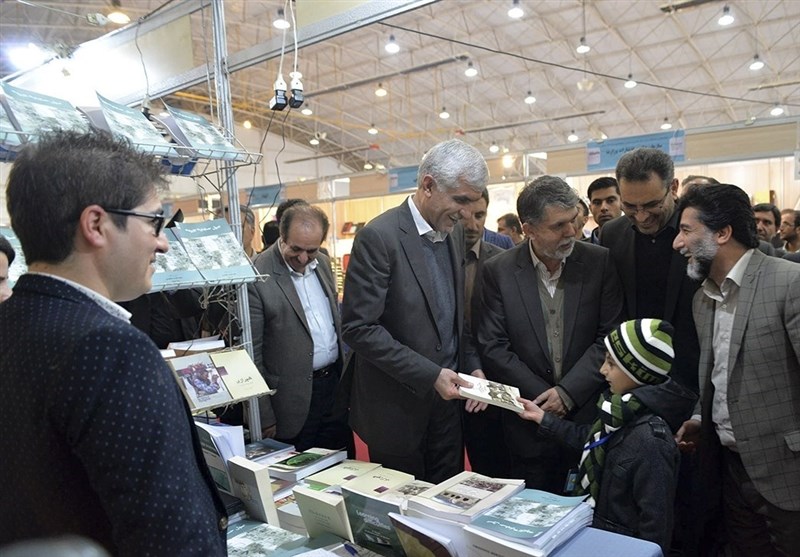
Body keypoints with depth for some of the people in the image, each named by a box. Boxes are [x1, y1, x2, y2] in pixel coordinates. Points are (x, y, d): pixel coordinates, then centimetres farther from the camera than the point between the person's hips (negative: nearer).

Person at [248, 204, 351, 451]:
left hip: (335, 384, 6)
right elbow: (251, 354, -13)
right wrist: (264, 419, -11)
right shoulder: (257, 277, -16)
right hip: (295, 400, -6)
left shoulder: (323, 263, 5)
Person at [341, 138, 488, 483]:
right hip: (398, 407, -6)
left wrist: (473, 366, -1)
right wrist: (429, 374, -21)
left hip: (446, 398, 6)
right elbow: (358, 328, -21)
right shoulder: (379, 237, -19)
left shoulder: (453, 235, 5)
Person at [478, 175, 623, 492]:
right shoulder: (498, 271, -6)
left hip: (589, 416, 1)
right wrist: (544, 396, -10)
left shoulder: (599, 262, -4)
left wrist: (568, 392, -12)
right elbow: (493, 347, -7)